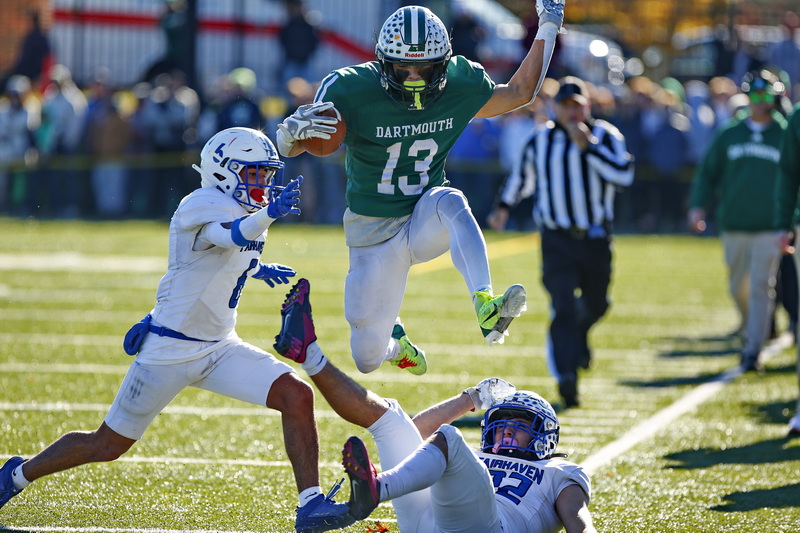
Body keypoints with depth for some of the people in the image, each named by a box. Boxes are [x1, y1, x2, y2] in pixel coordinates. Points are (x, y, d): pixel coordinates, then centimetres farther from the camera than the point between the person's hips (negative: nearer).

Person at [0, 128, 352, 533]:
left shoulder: (249, 212, 7)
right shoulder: (201, 207, -20)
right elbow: (231, 234, -45)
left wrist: (254, 268, 27)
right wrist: (269, 214, -63)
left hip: (219, 346, 7)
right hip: (169, 349, -7)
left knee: (297, 396, -14)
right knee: (108, 445, 7)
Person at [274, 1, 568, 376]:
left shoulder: (459, 86, -9)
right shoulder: (353, 90, -19)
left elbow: (520, 92, 10)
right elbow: (287, 148, -18)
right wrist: (293, 130, -42)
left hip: (426, 220, 1)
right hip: (374, 234, -1)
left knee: (450, 202, -37)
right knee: (367, 359, 4)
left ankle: (485, 309, -49)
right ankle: (394, 340, 43)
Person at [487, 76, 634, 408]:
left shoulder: (606, 136, -3)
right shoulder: (540, 141, 4)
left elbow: (624, 175, -20)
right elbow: (522, 177, 23)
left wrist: (588, 145, -23)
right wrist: (504, 207, 21)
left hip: (596, 240, 1)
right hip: (557, 240, -1)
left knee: (595, 304, 17)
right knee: (563, 306, -15)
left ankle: (579, 334, 51)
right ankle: (566, 376, -17)